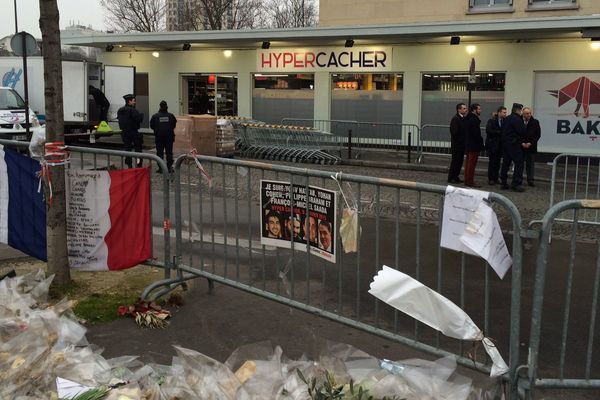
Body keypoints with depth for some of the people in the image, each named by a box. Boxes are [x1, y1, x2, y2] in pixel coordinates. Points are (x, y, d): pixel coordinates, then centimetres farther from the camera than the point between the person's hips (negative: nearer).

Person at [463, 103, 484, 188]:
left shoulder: (467, 119, 12)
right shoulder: (474, 120, -17)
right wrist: (481, 143, -10)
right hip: (474, 146, -10)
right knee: (472, 164, -5)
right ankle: (470, 182, -2)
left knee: (468, 163, 15)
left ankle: (467, 181, 21)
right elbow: (476, 134, -21)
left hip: (468, 145, 10)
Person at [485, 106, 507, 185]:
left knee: (498, 162, 6)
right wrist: (500, 132, -18)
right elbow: (488, 130, -17)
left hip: (500, 145, 4)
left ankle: (496, 178, 13)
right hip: (492, 144, -4)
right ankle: (490, 179, 5)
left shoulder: (505, 121, 5)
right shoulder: (491, 121, -6)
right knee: (492, 162, -2)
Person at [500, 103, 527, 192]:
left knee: (505, 163, 11)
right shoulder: (516, 119, -13)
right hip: (514, 144, -10)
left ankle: (504, 183, 13)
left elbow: (503, 131, 21)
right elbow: (522, 131, -17)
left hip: (505, 143, 10)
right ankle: (516, 183, -10)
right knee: (519, 163, -6)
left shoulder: (507, 118, 16)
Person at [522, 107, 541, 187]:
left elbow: (538, 134, 0)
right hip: (520, 146, -1)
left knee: (530, 164, 3)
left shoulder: (535, 122, 1)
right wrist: (522, 143, -10)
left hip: (531, 146, 1)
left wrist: (530, 143, -10)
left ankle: (530, 180, 6)